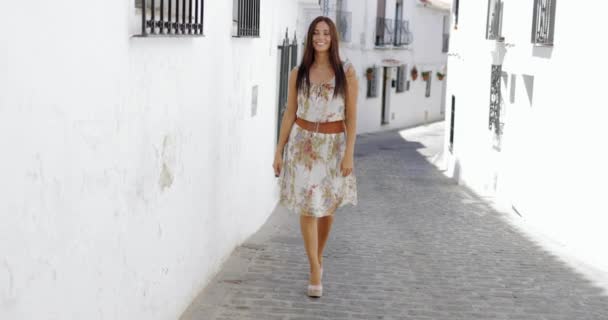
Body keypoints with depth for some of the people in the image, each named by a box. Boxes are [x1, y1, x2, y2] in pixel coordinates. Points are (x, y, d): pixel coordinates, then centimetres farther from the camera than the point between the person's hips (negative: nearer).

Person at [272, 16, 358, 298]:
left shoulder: (346, 73, -4)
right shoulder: (298, 73, 1)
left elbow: (351, 116, -4)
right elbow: (289, 113, 5)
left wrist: (349, 154, -10)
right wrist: (279, 151, 2)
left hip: (333, 145, 0)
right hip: (303, 144, 0)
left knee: (327, 208, 11)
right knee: (308, 208, -4)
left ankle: (318, 258, 35)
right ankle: (315, 272, 3)